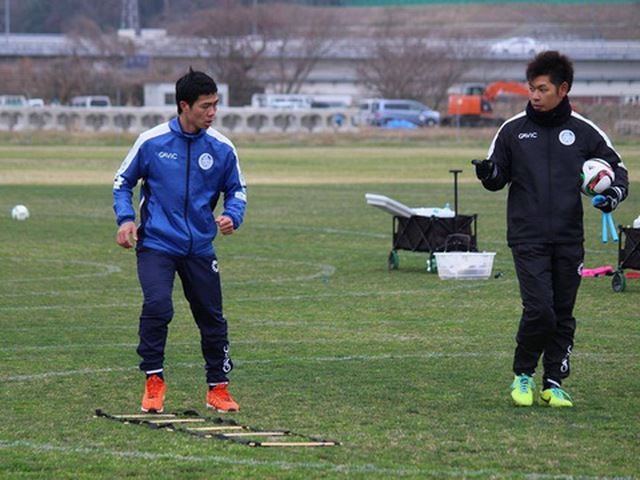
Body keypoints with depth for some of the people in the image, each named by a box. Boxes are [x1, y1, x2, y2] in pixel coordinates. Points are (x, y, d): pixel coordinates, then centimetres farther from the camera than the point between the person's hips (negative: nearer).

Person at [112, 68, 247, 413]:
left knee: (212, 318, 6)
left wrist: (232, 216, -8)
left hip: (200, 248, 3)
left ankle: (218, 388, 21)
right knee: (157, 306, -21)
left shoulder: (221, 148, 0)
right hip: (156, 244, -3)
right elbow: (123, 182, 7)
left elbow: (237, 189, 13)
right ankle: (153, 382, -8)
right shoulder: (151, 142, -5)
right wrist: (126, 219, -8)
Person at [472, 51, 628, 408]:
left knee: (564, 315, 6)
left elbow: (617, 167, 13)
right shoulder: (513, 130, 4)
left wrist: (615, 193, -7)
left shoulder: (584, 131, 4)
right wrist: (488, 173, -12)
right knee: (539, 310, -13)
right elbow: (497, 179, 11)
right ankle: (524, 375, 8)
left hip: (569, 239, 2)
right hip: (528, 240, -2)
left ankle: (554, 383, 18)